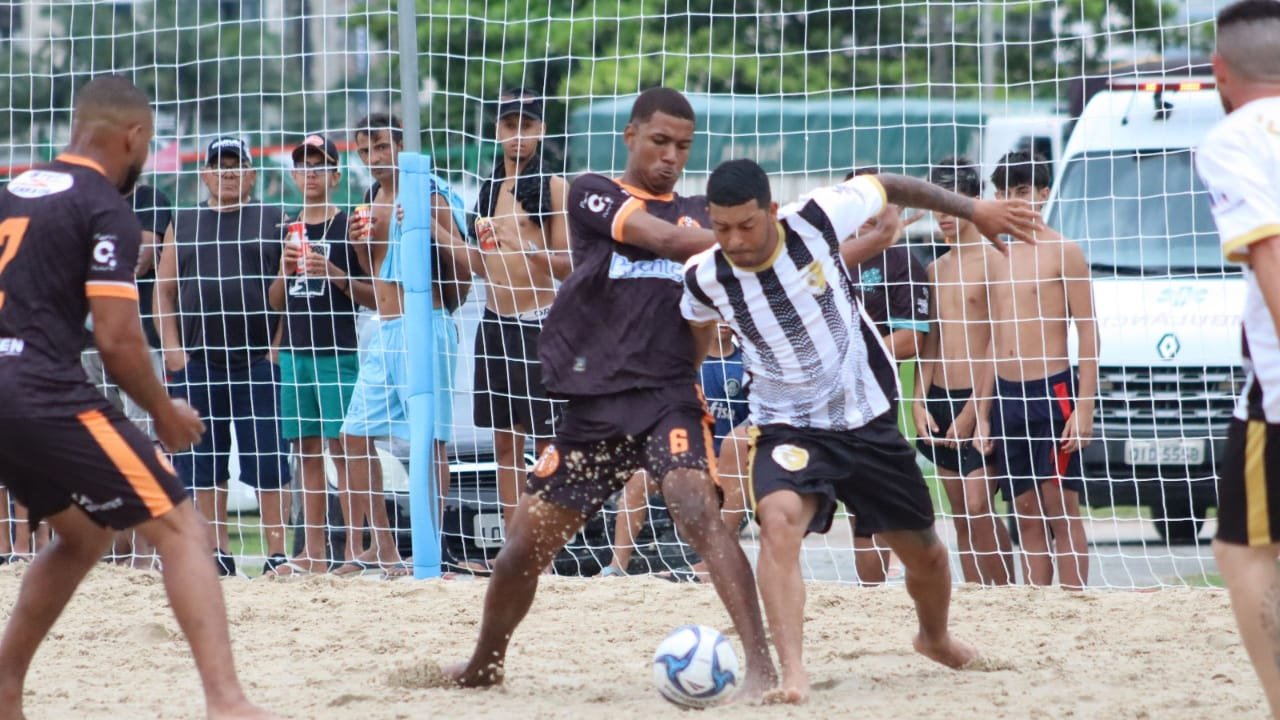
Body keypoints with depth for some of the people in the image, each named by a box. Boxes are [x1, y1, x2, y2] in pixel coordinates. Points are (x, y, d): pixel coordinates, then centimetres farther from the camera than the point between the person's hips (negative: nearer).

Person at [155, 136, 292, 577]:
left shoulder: (273, 222, 9)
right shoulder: (184, 224, 15)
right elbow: (164, 289, 12)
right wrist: (172, 349, 0)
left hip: (258, 360, -3)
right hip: (197, 361, 3)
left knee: (268, 464, -5)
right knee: (204, 464, 3)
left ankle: (276, 553, -2)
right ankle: (217, 553, 9)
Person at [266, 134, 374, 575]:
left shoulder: (349, 226, 0)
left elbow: (373, 296, -2)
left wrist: (333, 273, -17)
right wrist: (285, 269, -2)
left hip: (338, 352, -6)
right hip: (295, 351, 6)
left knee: (342, 447, -9)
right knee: (306, 450, 6)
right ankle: (313, 552, 8)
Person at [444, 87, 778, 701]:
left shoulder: (700, 215, 14)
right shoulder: (593, 194, 3)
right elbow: (665, 241, -13)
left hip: (669, 394, 0)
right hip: (593, 403, 0)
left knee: (697, 511, -26)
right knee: (525, 546, 7)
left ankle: (759, 664, -33)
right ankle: (484, 665, 32)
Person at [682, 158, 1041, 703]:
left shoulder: (815, 220, -20)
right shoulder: (704, 280, -16)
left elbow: (888, 188, -1)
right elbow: (689, 327, 9)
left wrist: (973, 209, 4)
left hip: (868, 418, 2)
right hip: (788, 428, -2)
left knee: (923, 552, 16)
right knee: (778, 520, -34)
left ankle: (936, 637, 49)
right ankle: (792, 672, -38)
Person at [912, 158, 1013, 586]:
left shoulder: (992, 262, -6)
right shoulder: (936, 270, 17)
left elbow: (998, 342, -10)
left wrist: (972, 411, -14)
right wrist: (920, 401, 3)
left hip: (977, 401, -7)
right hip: (940, 399, 7)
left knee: (978, 506, -15)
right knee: (961, 514, 6)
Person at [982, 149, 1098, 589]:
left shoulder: (1063, 252, -4)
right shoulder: (998, 260, 15)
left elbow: (1088, 333, -7)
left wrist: (1084, 407, -14)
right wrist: (982, 412, 15)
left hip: (1052, 391, -6)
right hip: (1006, 395, 6)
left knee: (1061, 511, -7)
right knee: (1027, 515, 6)